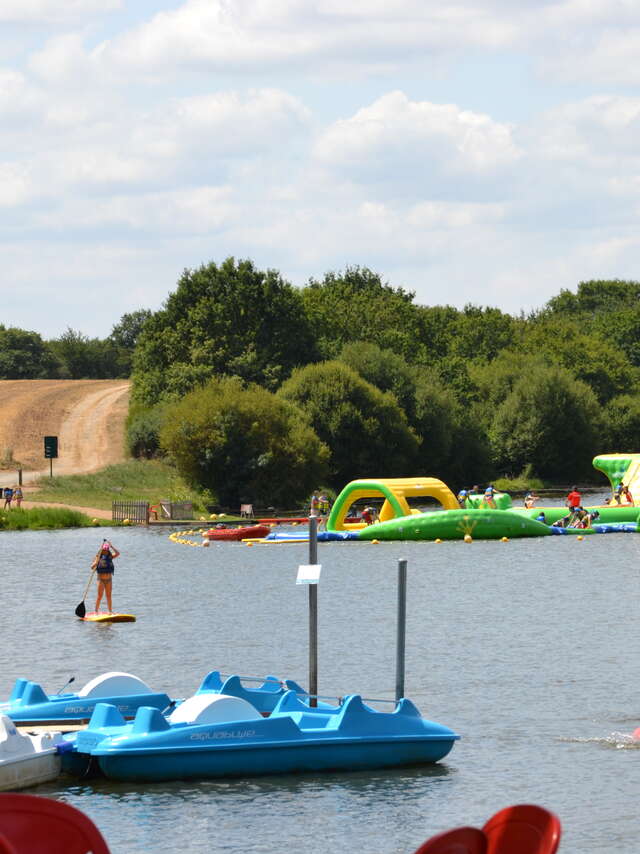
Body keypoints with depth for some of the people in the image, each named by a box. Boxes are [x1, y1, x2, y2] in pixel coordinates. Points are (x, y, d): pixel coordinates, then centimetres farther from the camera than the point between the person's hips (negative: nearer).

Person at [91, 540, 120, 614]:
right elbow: (92, 567, -9)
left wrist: (111, 546, -12)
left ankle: (110, 611, 13)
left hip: (109, 579, 3)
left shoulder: (110, 557, 5)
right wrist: (96, 562, -29)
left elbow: (117, 553, -10)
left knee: (108, 596, 8)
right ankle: (96, 611, -2)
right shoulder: (98, 557, -4)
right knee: (100, 596, -6)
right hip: (101, 579, -3)